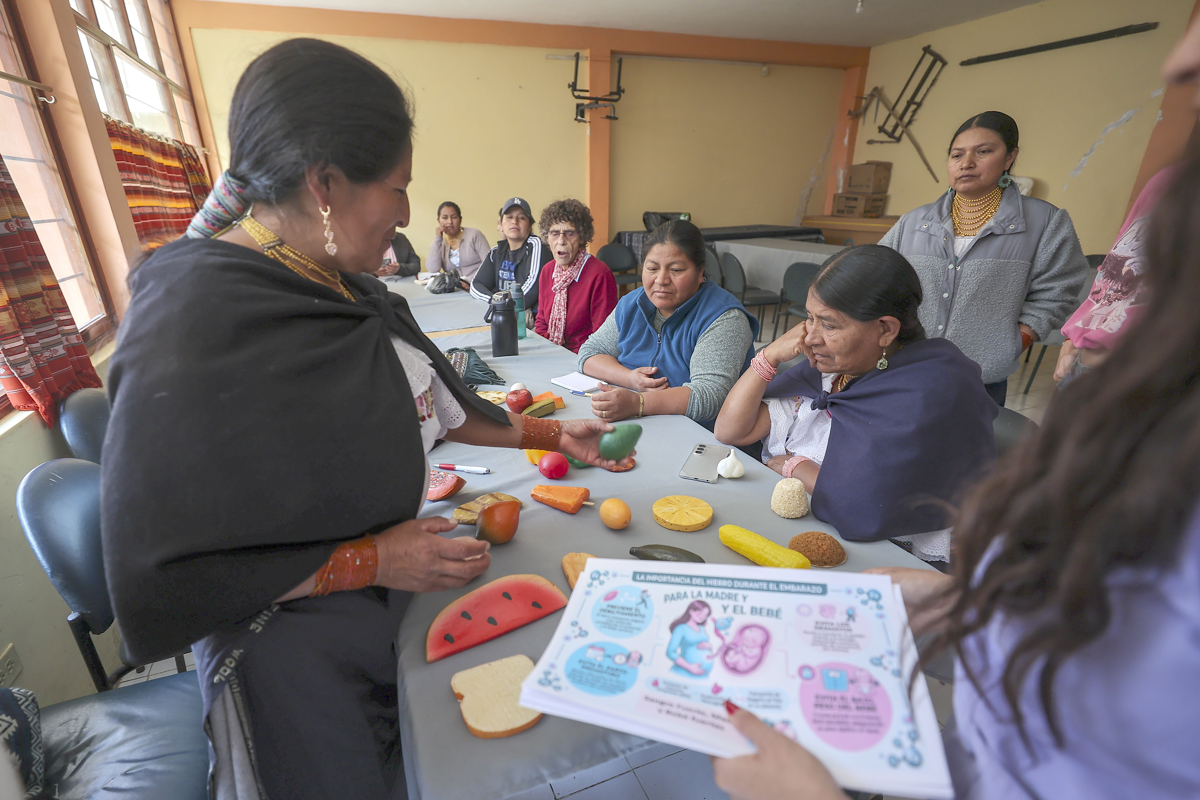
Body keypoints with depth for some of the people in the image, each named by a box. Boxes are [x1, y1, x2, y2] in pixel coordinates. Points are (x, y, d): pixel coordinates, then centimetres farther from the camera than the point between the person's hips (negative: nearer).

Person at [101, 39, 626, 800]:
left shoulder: (348, 287, -5)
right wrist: (374, 561, -24)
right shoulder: (190, 327, -28)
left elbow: (429, 401, 6)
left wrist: (552, 434, 8)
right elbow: (162, 581, -23)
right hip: (296, 651, -6)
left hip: (397, 604, 7)